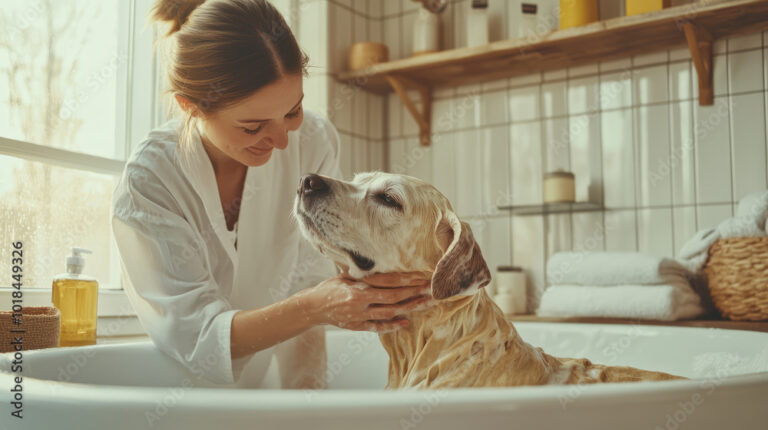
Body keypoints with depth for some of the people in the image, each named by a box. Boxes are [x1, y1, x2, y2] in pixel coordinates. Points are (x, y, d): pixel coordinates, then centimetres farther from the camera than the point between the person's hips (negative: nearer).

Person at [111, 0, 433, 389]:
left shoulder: (313, 143, -14)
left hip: (274, 369, 1)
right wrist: (316, 308, -38)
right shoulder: (147, 181, -20)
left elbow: (306, 286, -11)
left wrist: (306, 388, -24)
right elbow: (195, 337, -23)